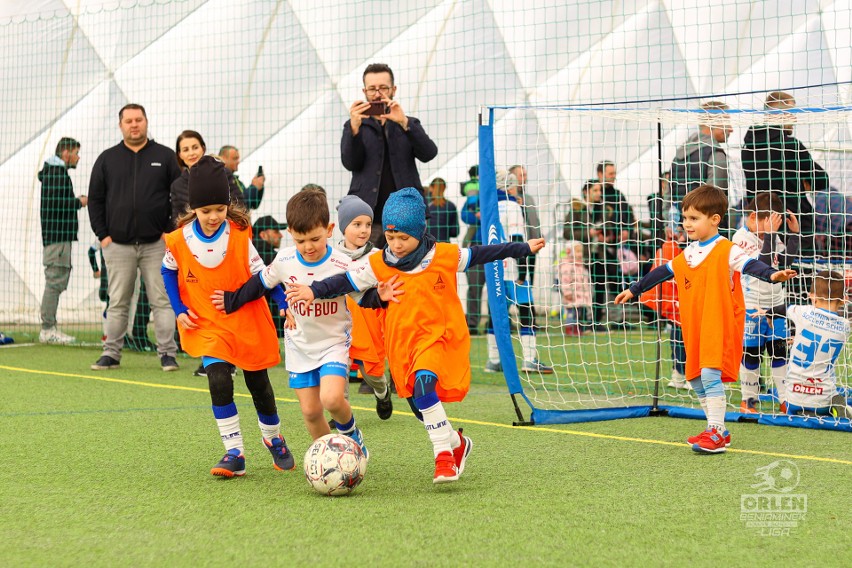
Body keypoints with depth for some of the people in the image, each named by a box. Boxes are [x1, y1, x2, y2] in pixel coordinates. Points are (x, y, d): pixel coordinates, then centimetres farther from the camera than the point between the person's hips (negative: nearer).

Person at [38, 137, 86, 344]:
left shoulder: (54, 171, 21)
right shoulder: (57, 172, -12)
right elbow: (56, 203, -21)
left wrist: (75, 200, 14)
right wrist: (79, 202, -7)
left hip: (58, 235, 11)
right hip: (58, 234, -11)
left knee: (56, 281, 12)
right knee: (55, 281, -10)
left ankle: (49, 328, 15)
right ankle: (48, 329, -9)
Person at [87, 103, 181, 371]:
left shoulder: (165, 156, 6)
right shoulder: (107, 159, 9)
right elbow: (95, 199, 11)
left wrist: (171, 231, -3)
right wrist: (102, 234, 2)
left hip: (156, 244, -1)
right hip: (118, 245, 1)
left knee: (162, 301, -2)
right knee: (117, 303, 4)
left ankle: (167, 353, 2)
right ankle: (111, 353, 10)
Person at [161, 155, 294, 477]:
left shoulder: (239, 236, -14)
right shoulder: (179, 240, -11)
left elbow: (260, 274, -8)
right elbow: (169, 272, 8)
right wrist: (179, 310, 0)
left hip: (247, 322, 0)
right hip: (208, 326, 0)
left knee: (258, 384, 12)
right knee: (219, 383, -18)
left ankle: (274, 440, 38)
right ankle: (234, 453, -12)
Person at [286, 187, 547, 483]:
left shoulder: (445, 256, -4)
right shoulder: (379, 266, -1)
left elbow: (482, 254, 7)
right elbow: (347, 282, -1)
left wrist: (524, 248, 12)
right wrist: (314, 291, -15)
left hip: (438, 336, -4)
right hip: (402, 343, 4)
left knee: (423, 384, -30)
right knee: (422, 408, 8)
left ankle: (444, 456, -23)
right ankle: (457, 442, 37)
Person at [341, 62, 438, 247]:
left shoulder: (409, 125, 17)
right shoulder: (353, 126, 15)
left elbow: (428, 154, -2)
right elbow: (350, 163, -1)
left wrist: (404, 122, -15)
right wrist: (355, 127, -18)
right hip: (367, 217, -1)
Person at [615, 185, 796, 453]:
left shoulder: (726, 250, -10)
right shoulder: (687, 254, 13)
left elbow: (749, 264, -24)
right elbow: (662, 272, 25)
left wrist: (772, 274, -44)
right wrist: (633, 290, 33)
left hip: (719, 326, -8)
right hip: (694, 330, 8)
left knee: (710, 374, -18)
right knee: (696, 380, 11)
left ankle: (715, 433, -15)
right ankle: (718, 431, 21)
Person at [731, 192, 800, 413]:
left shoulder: (771, 237, 6)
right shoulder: (741, 238, -16)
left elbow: (786, 259, 7)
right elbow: (762, 263, -26)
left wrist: (794, 232, 0)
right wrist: (769, 233, -30)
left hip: (775, 304, 6)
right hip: (751, 309, -6)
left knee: (780, 352, 10)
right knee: (750, 354, 4)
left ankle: (785, 398, 16)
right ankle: (748, 400, 16)